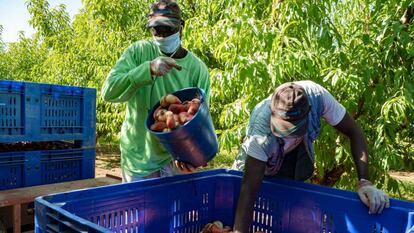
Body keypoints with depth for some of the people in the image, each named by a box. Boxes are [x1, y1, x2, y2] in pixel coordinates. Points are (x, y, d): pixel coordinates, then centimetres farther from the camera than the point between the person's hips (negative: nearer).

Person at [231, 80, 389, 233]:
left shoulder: (317, 95, -38)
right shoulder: (260, 130, -45)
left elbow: (354, 132, -27)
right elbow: (249, 190, -44)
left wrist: (364, 182, -37)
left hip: (298, 149, 2)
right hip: (260, 151, -1)